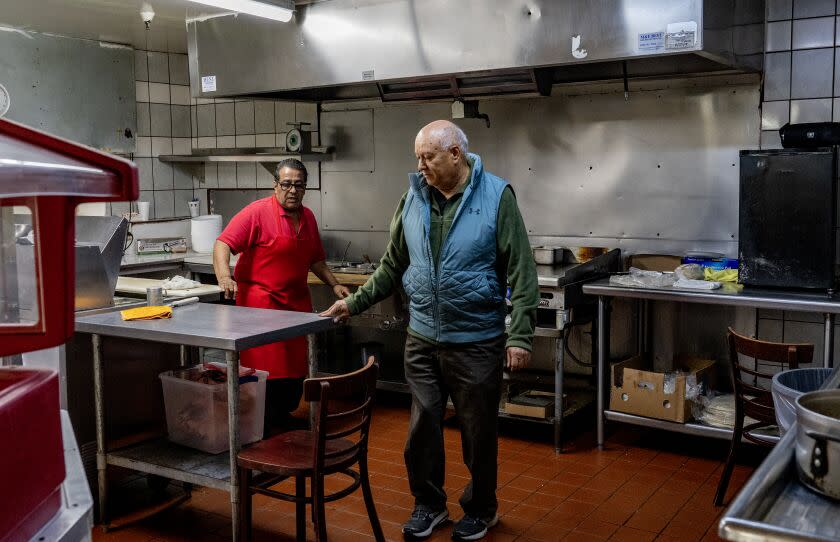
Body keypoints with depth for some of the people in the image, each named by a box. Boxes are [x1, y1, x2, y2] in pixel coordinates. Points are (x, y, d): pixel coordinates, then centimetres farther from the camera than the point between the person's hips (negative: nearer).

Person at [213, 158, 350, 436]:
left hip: (297, 303, 7)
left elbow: (315, 259, 24)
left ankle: (283, 419, 26)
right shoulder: (258, 212, -9)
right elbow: (223, 244, -15)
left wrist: (334, 284, 14)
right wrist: (224, 276, -31)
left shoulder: (308, 217, 13)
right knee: (266, 368, -8)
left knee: (296, 368, 8)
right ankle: (263, 433, 3)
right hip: (260, 302, -6)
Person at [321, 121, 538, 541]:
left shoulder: (496, 195, -8)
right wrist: (355, 302, 10)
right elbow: (392, 266, 15)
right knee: (422, 427, 11)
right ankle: (428, 504, 33)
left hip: (477, 343, -4)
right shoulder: (413, 198, 5)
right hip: (422, 339, 4)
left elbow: (521, 272, -9)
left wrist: (519, 336, -13)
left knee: (478, 432, 10)